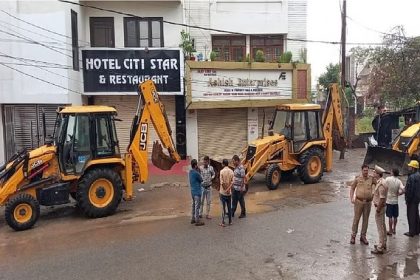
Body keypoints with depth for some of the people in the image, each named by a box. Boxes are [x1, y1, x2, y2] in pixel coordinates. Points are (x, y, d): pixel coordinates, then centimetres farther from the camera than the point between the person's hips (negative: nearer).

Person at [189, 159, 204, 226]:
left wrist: (197, 171, 1)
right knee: (197, 206, -2)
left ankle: (193, 219, 24)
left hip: (193, 191, 9)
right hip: (197, 192, -9)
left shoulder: (190, 172, 5)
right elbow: (201, 180, -8)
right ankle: (197, 221, 4)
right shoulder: (196, 173, -22)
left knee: (193, 205, 16)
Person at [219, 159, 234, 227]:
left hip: (223, 192, -4)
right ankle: (230, 221, 18)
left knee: (223, 207, 1)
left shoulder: (222, 171, -13)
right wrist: (228, 189, -7)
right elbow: (232, 182, -4)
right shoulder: (231, 171, 0)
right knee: (229, 207, 12)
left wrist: (225, 189, -5)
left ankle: (223, 222, 4)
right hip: (229, 192, 4)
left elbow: (222, 182, -15)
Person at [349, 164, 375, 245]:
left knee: (366, 220, 9)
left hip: (368, 202, 2)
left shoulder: (371, 178, 1)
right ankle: (353, 236, 13)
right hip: (359, 201, -2)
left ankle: (363, 236, 21)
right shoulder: (357, 178, -1)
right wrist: (351, 198, -3)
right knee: (356, 219, 2)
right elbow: (352, 188, 5)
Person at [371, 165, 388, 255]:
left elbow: (382, 198, -26)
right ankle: (383, 244, 31)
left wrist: (378, 209, -21)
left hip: (380, 207, -10)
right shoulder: (380, 181, 7)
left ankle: (380, 248, 3)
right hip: (382, 206, 10)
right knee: (382, 226, 19)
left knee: (380, 228, -4)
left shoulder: (381, 184, -24)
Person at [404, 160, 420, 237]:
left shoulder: (412, 177, -23)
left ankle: (411, 232, 7)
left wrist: (407, 199, -15)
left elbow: (410, 190, -24)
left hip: (412, 199, -9)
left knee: (411, 215, 0)